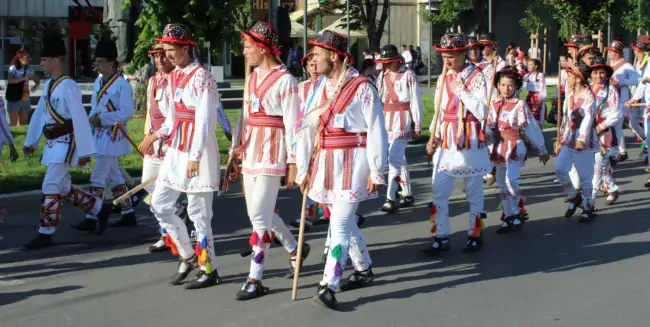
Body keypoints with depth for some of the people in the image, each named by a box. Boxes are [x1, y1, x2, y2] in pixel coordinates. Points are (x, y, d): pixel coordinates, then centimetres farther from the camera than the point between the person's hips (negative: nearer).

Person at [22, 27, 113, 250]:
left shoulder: (68, 86, -16)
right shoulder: (48, 85, 11)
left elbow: (80, 118, -20)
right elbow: (39, 114, 18)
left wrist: (85, 151, -22)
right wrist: (31, 141, 21)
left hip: (65, 143, -9)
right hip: (53, 143, 9)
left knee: (51, 187, -8)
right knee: (64, 187, 15)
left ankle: (45, 234, -1)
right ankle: (100, 209, 30)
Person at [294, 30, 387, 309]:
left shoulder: (361, 87, -12)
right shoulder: (321, 88, 9)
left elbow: (376, 132, -12)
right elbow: (308, 129, 8)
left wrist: (376, 172, -13)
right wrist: (304, 170, 6)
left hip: (353, 161, -7)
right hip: (327, 161, 7)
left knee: (339, 224, -11)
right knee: (345, 221, 17)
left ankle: (328, 286, -10)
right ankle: (364, 270, 35)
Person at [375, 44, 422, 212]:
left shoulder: (408, 75, -7)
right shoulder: (383, 76, 10)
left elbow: (416, 101, -7)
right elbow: (378, 99, 10)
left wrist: (417, 125, -8)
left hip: (402, 120, -6)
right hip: (386, 119, 6)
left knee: (394, 157, -14)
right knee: (399, 158, 14)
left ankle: (391, 198, -14)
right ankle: (407, 194, 25)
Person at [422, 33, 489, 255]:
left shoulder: (476, 77, -8)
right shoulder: (443, 78, 9)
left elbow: (481, 112, -17)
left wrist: (462, 91, -20)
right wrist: (433, 136, 3)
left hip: (469, 139, -5)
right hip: (445, 140, 5)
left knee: (474, 192, 8)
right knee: (439, 191, 1)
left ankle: (475, 235, 19)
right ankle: (442, 238, 8)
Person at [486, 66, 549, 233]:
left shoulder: (520, 104, -8)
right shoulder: (493, 105, 6)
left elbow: (532, 128, -6)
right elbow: (489, 127, 10)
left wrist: (542, 150, -4)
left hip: (515, 147, -6)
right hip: (499, 147, 6)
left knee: (511, 180, -20)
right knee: (502, 184, 9)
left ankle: (518, 215, -1)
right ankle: (509, 218, 20)